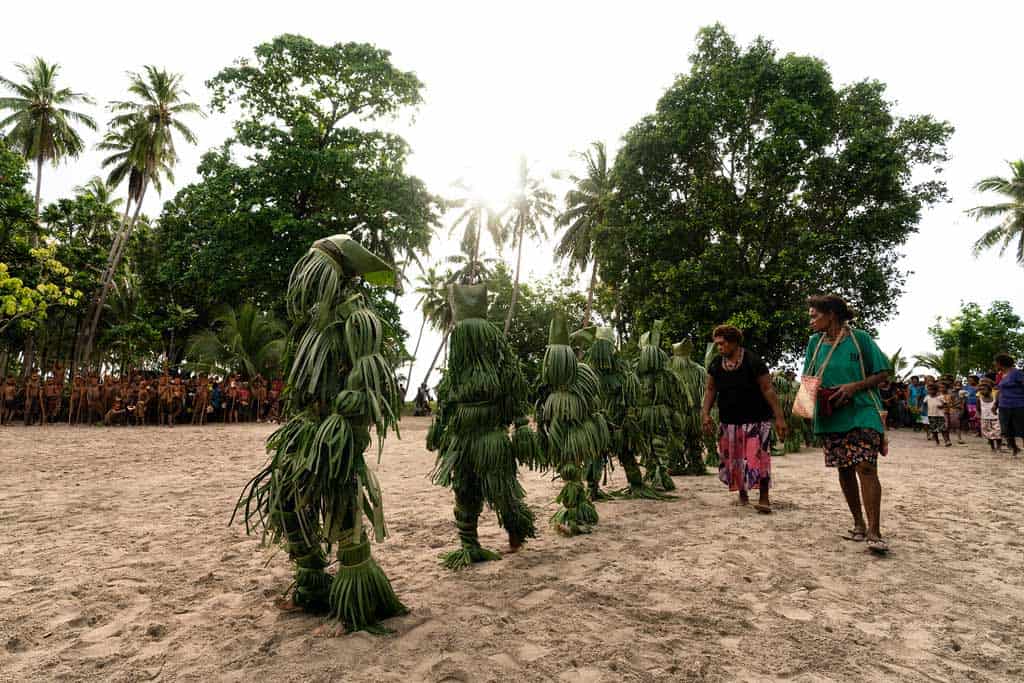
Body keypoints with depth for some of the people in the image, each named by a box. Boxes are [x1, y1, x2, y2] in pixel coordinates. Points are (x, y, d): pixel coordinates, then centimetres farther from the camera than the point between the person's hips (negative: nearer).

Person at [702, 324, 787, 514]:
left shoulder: (753, 362, -13)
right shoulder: (716, 364, 1)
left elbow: (768, 389, -13)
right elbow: (710, 390, 9)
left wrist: (779, 417, -15)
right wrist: (705, 413, -4)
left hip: (755, 420, -5)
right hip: (728, 421, 5)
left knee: (757, 457, -12)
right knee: (732, 460, 11)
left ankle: (763, 498, 0)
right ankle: (742, 493, 31)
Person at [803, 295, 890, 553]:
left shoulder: (859, 338, -4)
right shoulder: (815, 342, 8)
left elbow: (882, 373, -1)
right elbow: (808, 378, 15)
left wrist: (854, 386, -16)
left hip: (862, 413, -4)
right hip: (831, 416, 5)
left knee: (866, 467, -15)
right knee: (845, 471, 9)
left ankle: (874, 532, -12)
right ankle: (859, 524, 22)